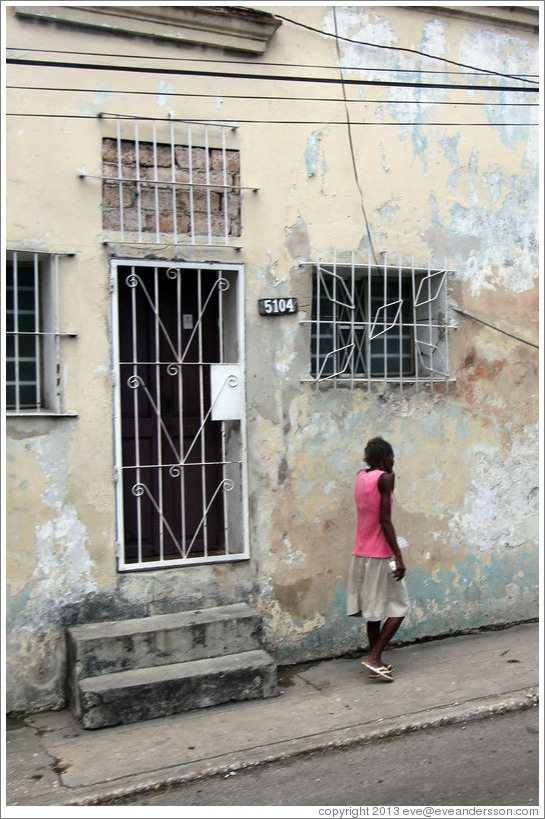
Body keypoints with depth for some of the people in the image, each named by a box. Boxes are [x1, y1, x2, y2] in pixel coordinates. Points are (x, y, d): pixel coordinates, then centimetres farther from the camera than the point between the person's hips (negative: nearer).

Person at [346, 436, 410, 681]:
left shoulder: (361, 476, 9)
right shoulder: (385, 478, -12)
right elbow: (384, 520, -18)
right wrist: (398, 557, -18)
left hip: (361, 555, 8)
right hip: (380, 556, -8)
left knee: (374, 610, 14)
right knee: (399, 608, 3)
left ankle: (376, 662, 20)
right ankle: (374, 657, -3)